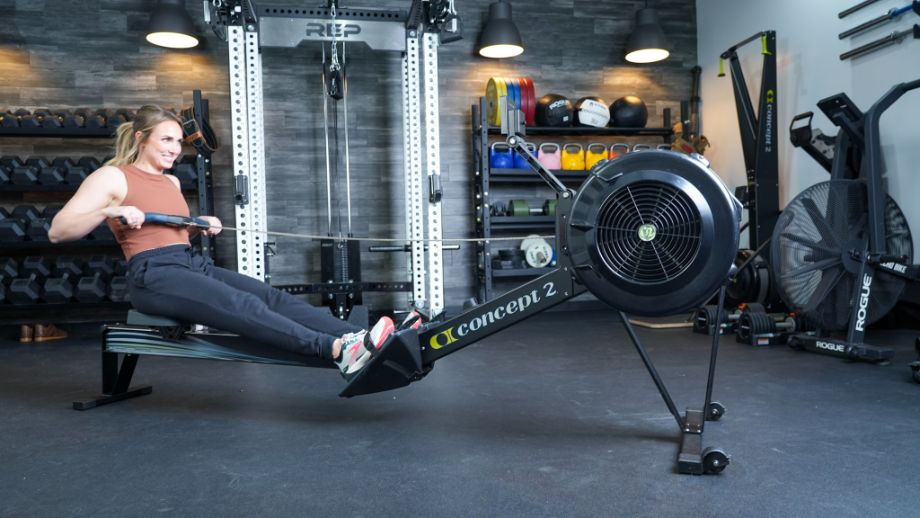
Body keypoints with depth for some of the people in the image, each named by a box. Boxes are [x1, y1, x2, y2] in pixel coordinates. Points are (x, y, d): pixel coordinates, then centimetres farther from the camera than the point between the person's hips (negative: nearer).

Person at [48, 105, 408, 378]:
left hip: (196, 265, 7)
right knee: (244, 306, -32)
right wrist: (109, 211, -21)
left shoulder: (171, 182, 22)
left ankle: (359, 339, -35)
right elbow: (57, 231, -6)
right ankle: (338, 350, -50)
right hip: (153, 276, -7)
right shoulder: (112, 177, 2)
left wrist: (201, 226, 15)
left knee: (274, 298, -19)